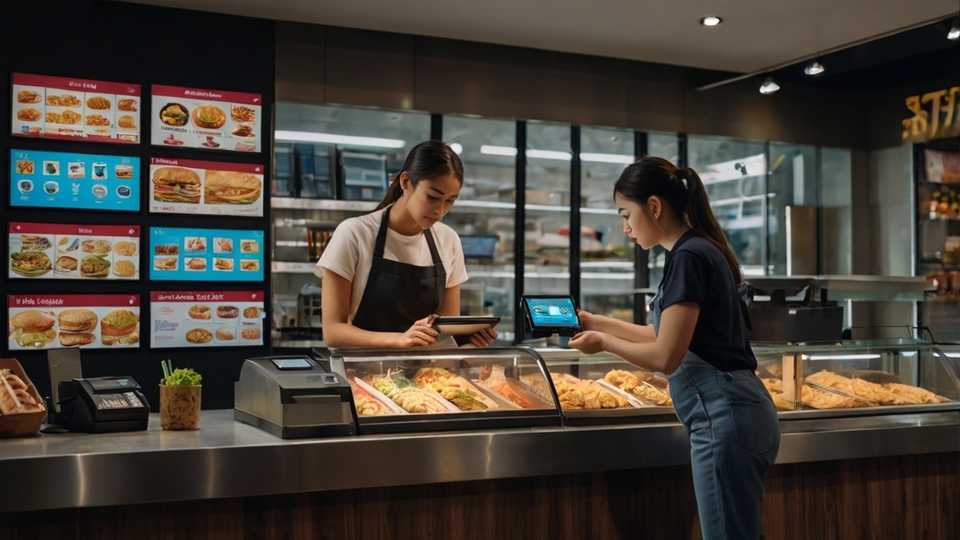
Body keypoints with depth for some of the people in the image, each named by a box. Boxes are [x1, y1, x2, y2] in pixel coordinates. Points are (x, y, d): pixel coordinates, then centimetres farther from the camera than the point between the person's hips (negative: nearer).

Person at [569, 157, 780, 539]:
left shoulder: (689, 257, -15)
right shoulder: (700, 250, 15)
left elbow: (665, 357, -17)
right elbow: (664, 335, 23)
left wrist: (604, 343, -2)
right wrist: (596, 322, 22)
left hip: (725, 419, -10)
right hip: (740, 414, 10)